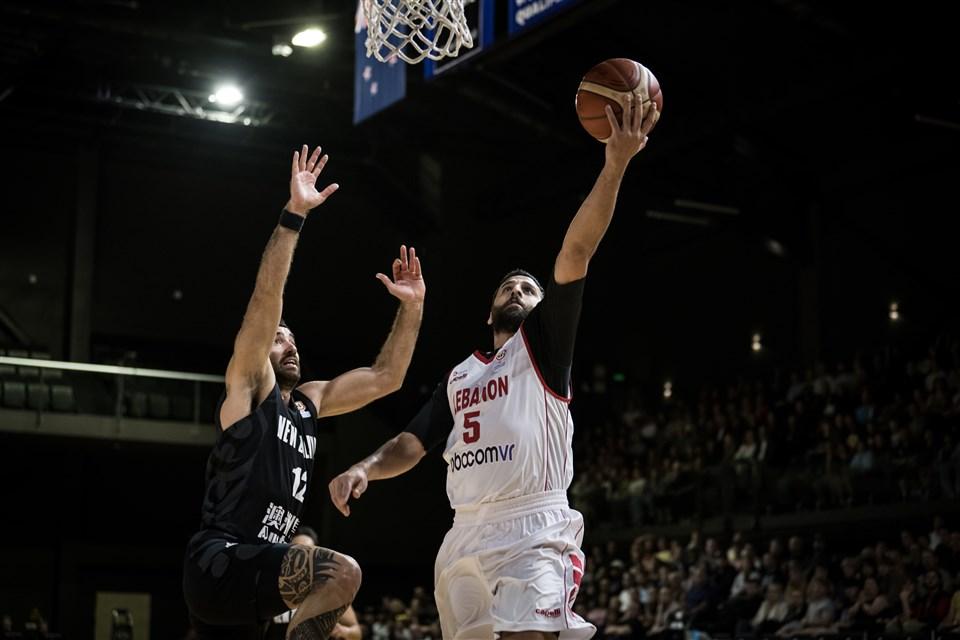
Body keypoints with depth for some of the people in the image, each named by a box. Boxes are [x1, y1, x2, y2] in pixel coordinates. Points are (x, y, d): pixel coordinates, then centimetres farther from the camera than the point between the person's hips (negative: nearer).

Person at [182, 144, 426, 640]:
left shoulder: (309, 403, 21)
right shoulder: (248, 387, 1)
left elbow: (385, 377, 23)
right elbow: (266, 300, -12)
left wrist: (411, 306, 16)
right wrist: (293, 214, -18)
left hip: (238, 575, 9)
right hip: (220, 559, -9)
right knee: (341, 574, -27)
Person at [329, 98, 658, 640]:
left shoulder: (543, 345, 8)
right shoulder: (458, 378, 24)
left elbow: (575, 253, -4)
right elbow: (411, 446, 21)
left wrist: (616, 163, -15)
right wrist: (364, 469, -2)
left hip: (535, 532, -6)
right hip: (467, 535, 7)